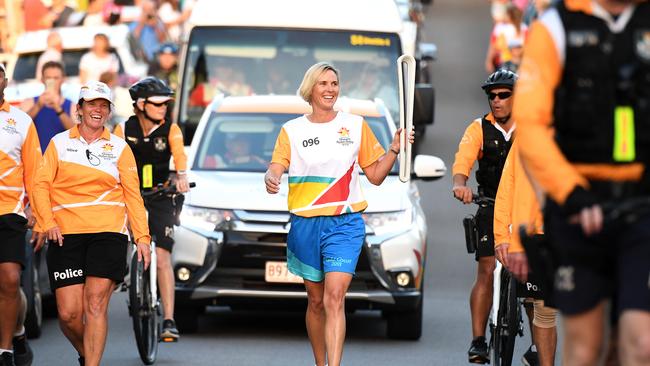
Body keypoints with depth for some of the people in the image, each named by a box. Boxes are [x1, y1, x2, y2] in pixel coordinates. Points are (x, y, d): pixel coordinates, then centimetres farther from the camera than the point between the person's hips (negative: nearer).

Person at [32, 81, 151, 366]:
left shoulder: (119, 148, 11)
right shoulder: (60, 143, 11)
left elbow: (132, 194, 10)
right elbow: (41, 184, 5)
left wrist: (142, 236, 1)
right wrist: (47, 222, -9)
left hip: (108, 234, -1)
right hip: (65, 235, 1)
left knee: (95, 305, -14)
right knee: (68, 314, -4)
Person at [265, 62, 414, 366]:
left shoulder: (355, 125, 7)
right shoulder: (292, 130, 7)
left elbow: (376, 176, 11)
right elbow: (276, 168, -6)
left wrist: (394, 150, -5)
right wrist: (270, 179, -29)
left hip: (345, 223, -2)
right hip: (305, 224, 2)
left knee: (334, 298, -16)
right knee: (315, 300, 10)